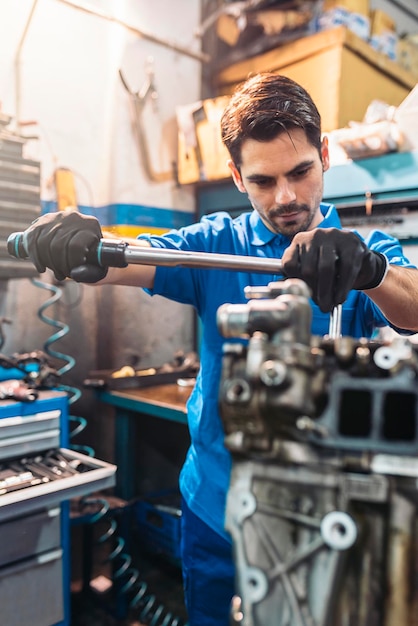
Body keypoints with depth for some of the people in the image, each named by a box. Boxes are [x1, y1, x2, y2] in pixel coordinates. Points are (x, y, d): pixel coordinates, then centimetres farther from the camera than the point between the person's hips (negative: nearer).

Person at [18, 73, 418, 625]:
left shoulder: (368, 250, -5)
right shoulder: (216, 243, -4)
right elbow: (129, 260, -18)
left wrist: (368, 268, -45)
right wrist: (72, 244, -40)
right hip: (218, 508, 1)